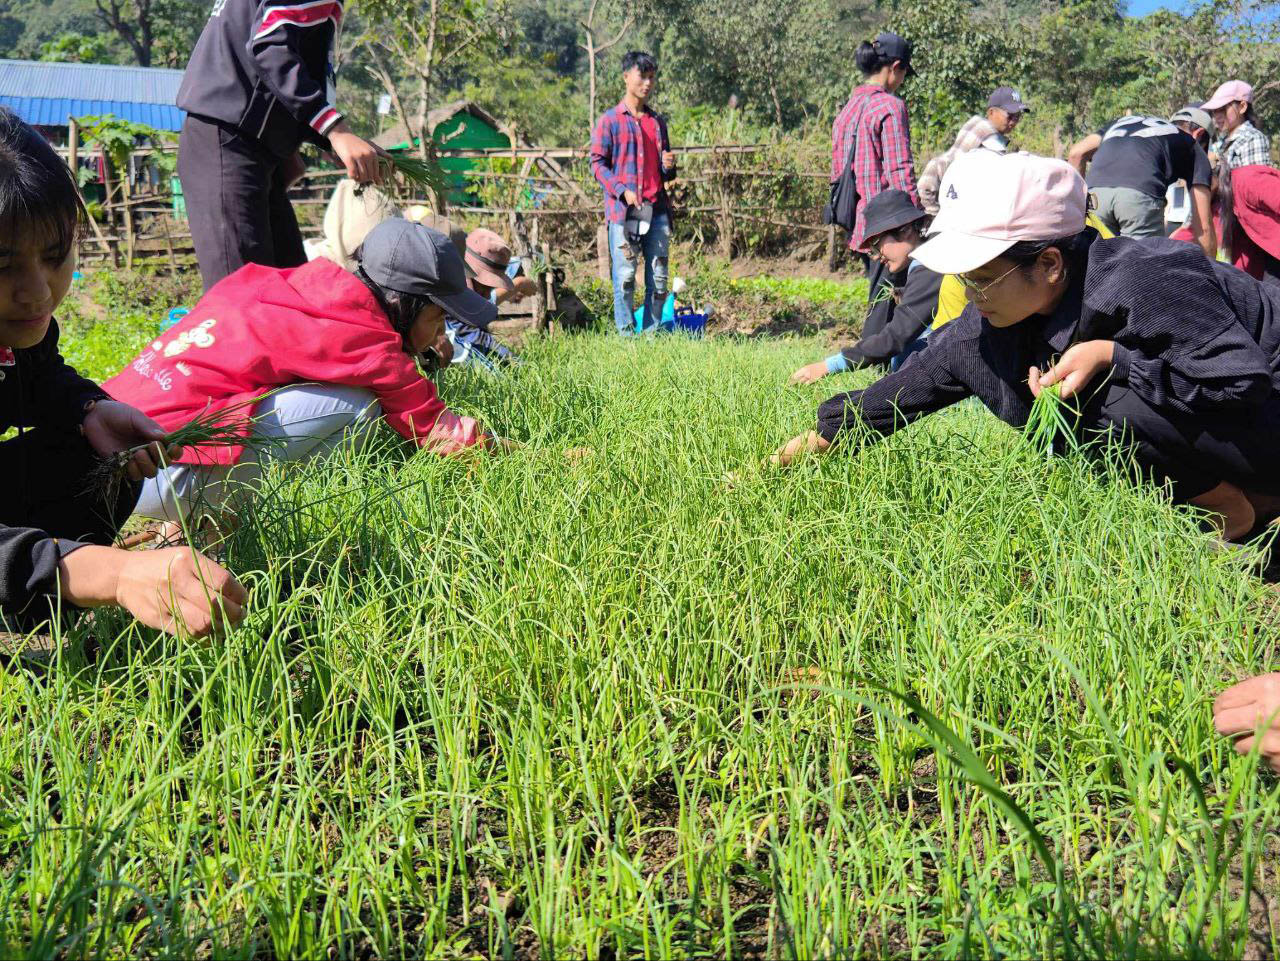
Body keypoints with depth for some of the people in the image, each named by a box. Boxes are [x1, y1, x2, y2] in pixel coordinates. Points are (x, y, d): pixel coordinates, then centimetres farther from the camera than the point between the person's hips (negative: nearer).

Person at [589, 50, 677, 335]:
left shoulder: (658, 121, 19)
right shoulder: (610, 119, 3)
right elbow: (597, 162, -1)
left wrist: (669, 167, 2)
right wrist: (622, 191, -14)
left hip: (657, 209, 5)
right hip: (624, 209, -5)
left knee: (658, 276, 3)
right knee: (625, 276, -6)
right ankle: (626, 334, 1)